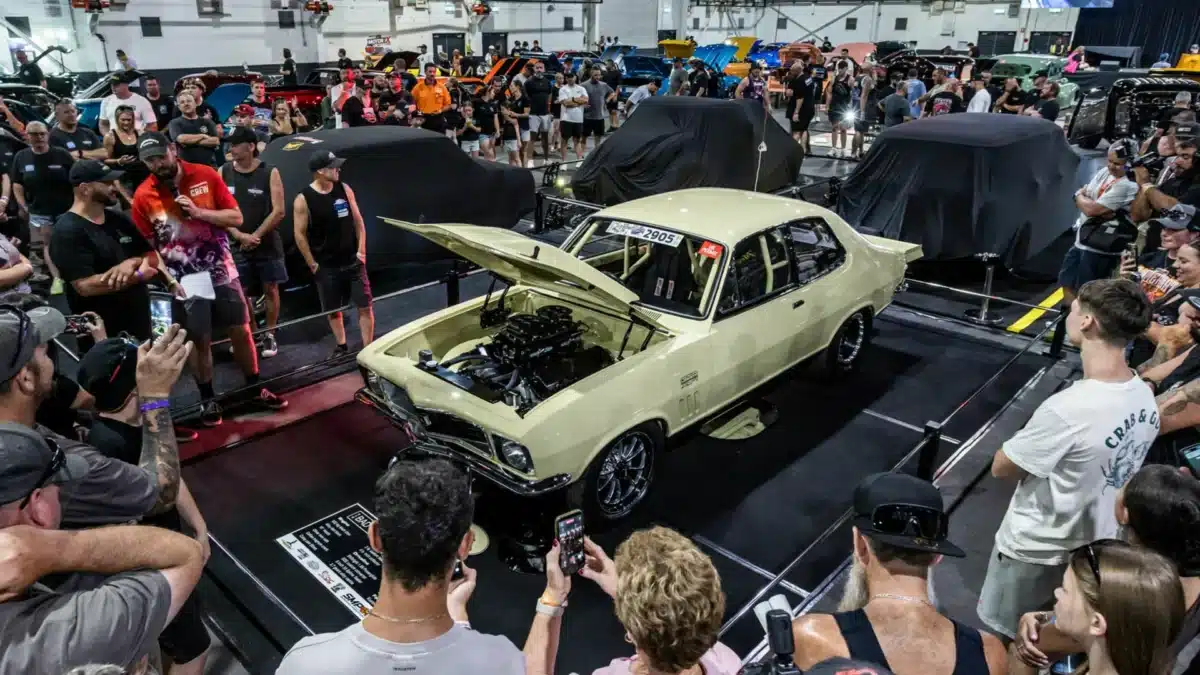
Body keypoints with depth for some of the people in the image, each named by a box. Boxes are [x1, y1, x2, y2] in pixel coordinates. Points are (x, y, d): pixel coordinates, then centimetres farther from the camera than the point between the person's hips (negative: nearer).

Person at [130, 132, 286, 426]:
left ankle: (255, 390, 23)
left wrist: (199, 212, -16)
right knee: (200, 340, 5)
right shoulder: (142, 197, -5)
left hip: (222, 271, 1)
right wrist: (169, 278, -10)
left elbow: (236, 217, -3)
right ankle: (207, 400, 21)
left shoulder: (206, 175, -3)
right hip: (186, 281, -1)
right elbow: (147, 246, 0)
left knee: (241, 331, 7)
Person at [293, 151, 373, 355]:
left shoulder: (344, 189, -1)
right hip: (326, 267, -2)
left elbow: (358, 221, 6)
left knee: (365, 307, 0)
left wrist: (361, 250, 1)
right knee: (333, 311, 11)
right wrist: (313, 264, -5)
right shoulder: (303, 199, -11)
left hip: (353, 261, 2)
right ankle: (341, 347, 30)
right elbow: (300, 235, -6)